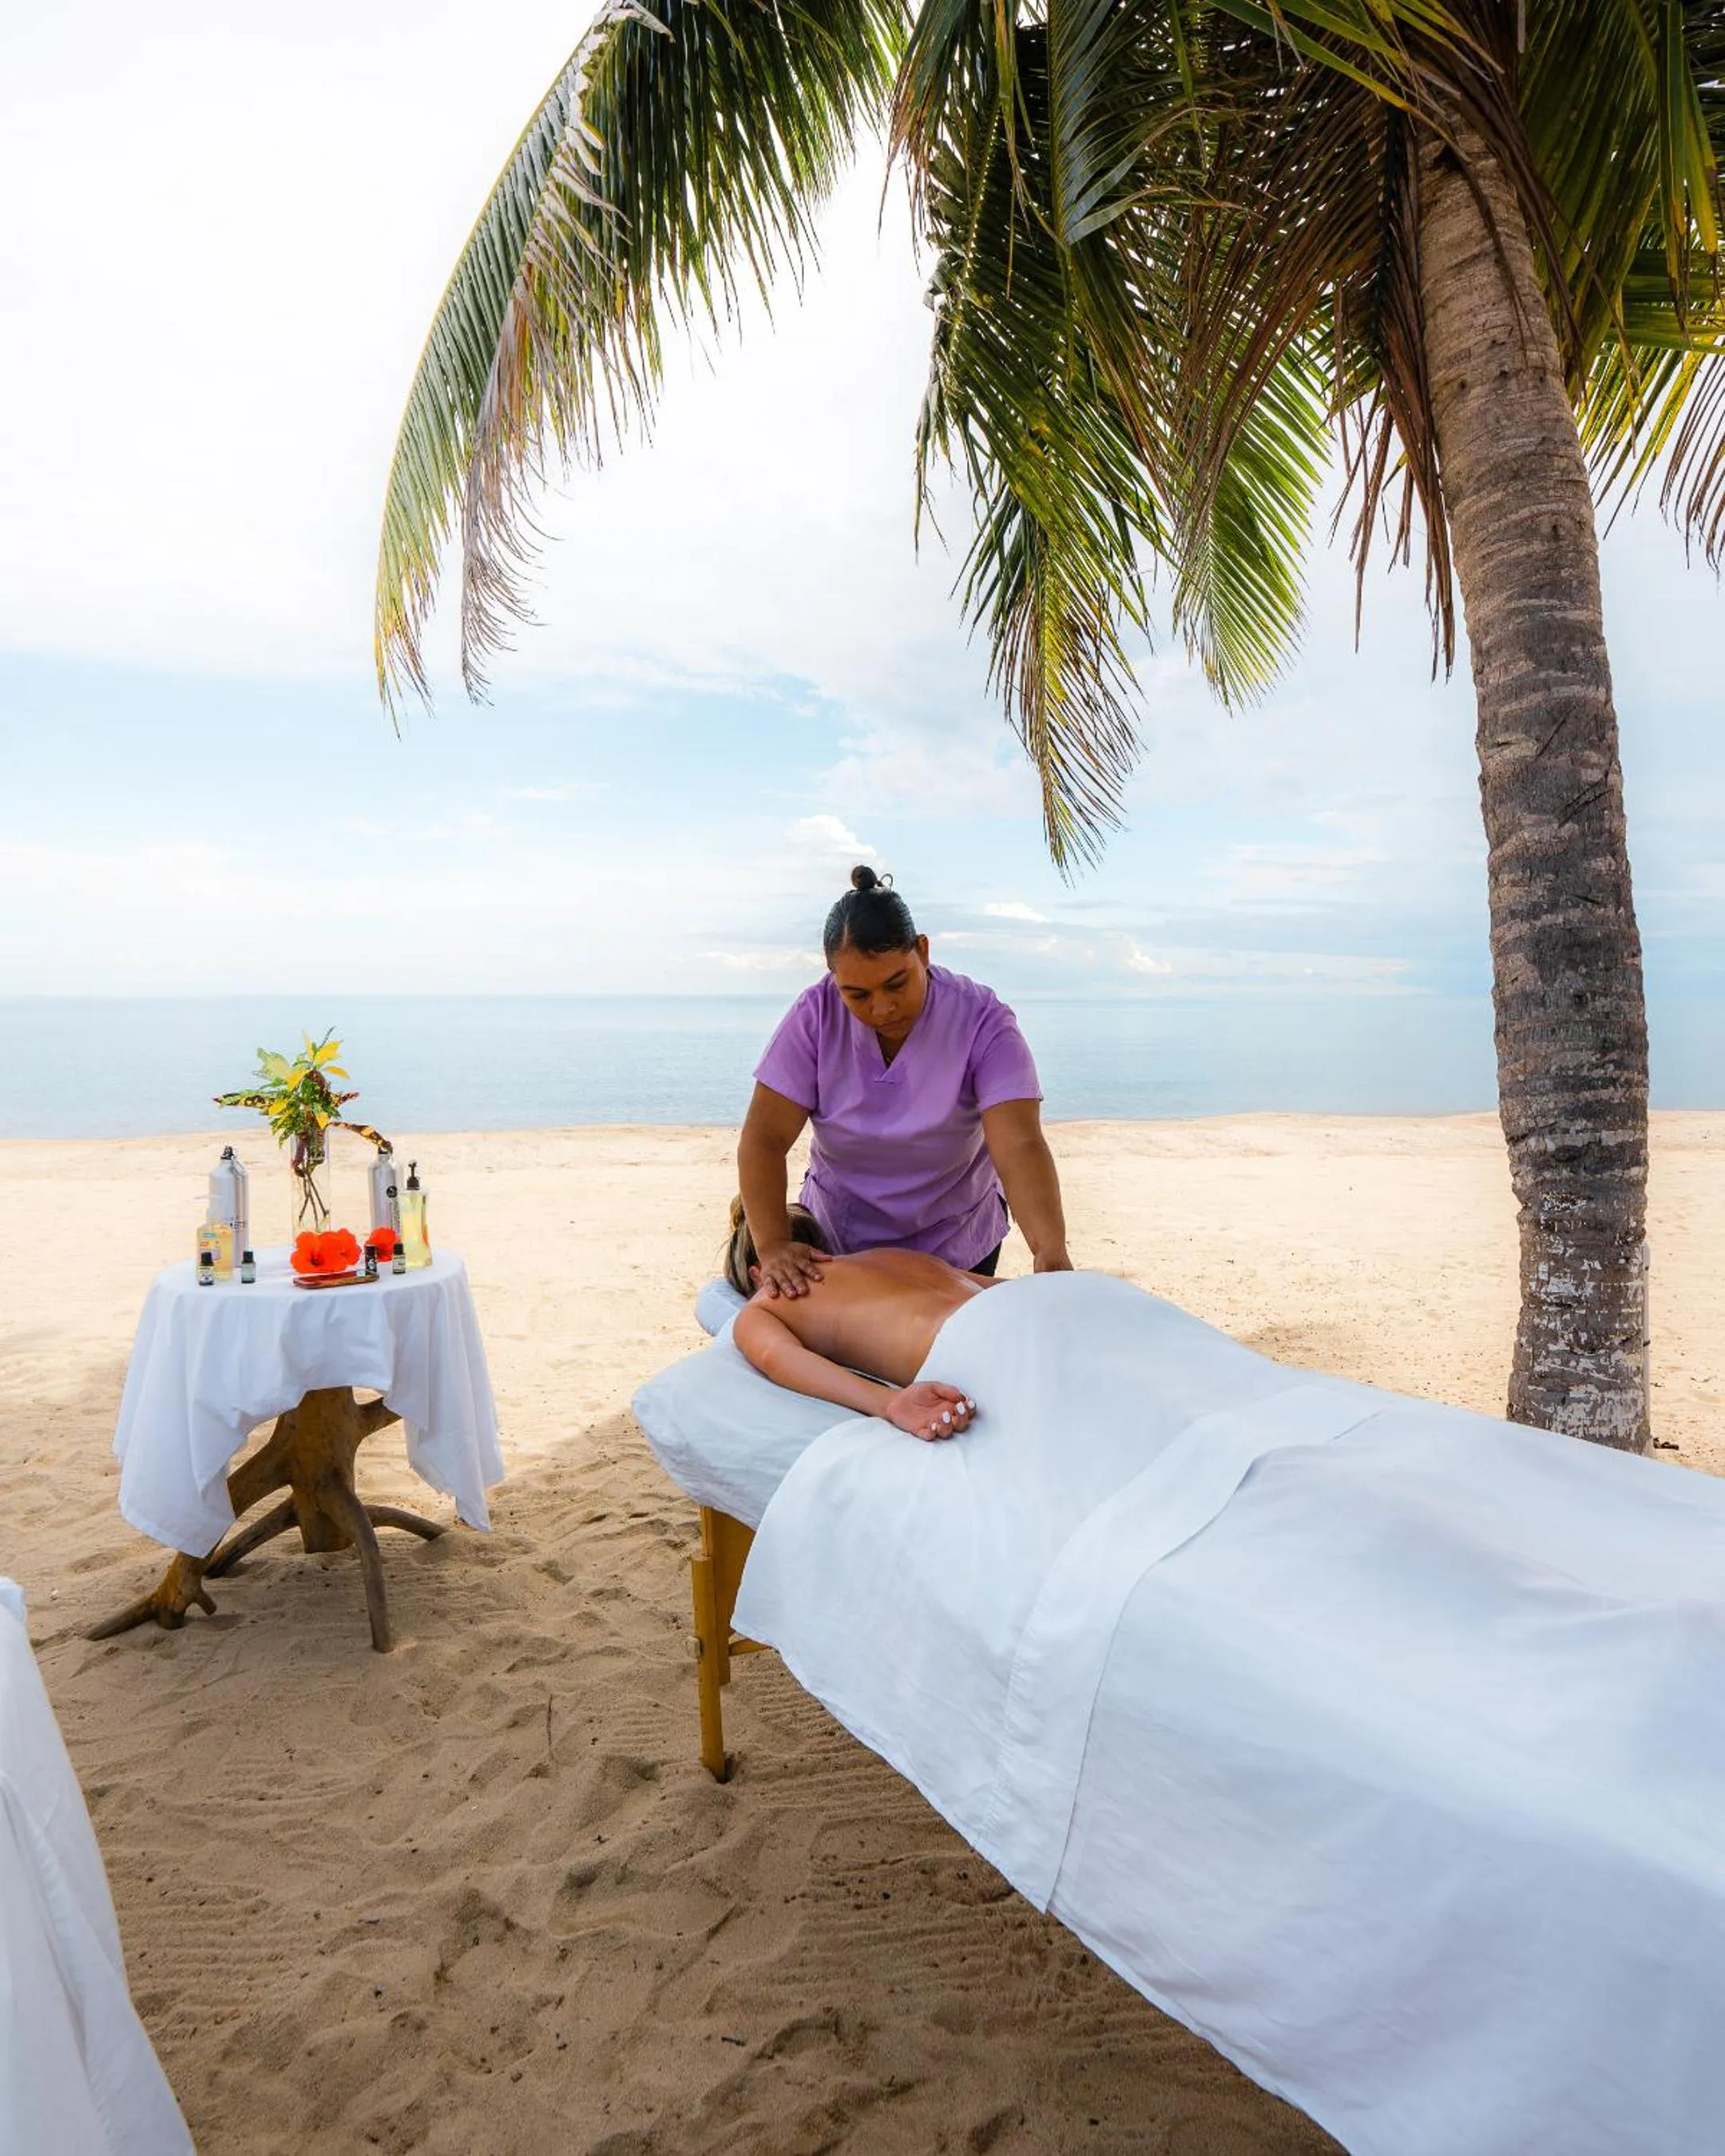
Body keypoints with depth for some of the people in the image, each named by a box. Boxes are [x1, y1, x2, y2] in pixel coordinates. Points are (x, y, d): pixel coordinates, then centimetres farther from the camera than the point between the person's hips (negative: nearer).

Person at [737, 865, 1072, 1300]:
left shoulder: (983, 1021, -23)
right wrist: (773, 1246, -33)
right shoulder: (816, 1015, -19)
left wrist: (1051, 1253, -49)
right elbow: (763, 1140, -21)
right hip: (837, 1239, 1)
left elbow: (1020, 1146, -34)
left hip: (955, 1246, -1)